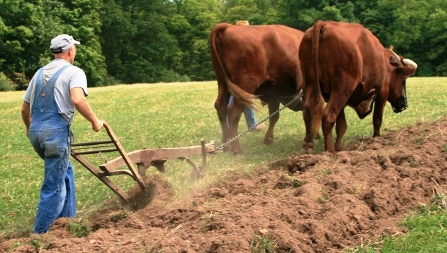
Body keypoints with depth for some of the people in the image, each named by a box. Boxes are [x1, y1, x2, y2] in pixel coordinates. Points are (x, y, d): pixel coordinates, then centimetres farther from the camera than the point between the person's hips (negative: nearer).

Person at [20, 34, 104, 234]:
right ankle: (40, 233, 2)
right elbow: (77, 99, -23)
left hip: (36, 132, 8)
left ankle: (66, 218, 29)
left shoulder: (40, 73, 16)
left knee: (66, 171, 25)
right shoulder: (74, 72, -3)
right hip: (56, 132, -7)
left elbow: (25, 108, 21)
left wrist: (30, 128, 39)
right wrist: (94, 121, -11)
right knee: (54, 187, 0)